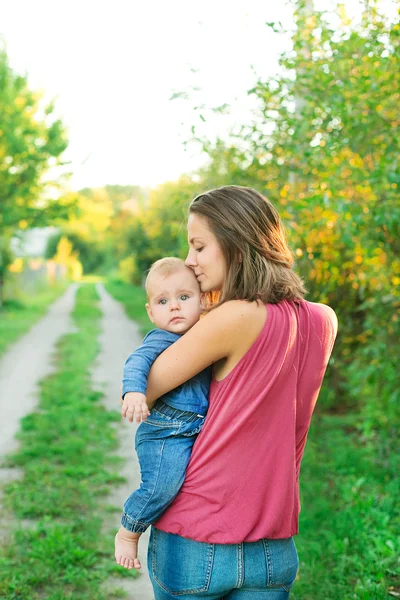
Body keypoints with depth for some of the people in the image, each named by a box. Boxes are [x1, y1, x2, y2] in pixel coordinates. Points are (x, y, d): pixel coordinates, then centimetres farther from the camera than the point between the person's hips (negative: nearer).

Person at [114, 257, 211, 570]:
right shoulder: (160, 339, -10)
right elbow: (137, 362, -28)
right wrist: (133, 391, -44)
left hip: (196, 432, 8)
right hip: (164, 431, -8)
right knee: (162, 486, -22)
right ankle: (127, 534, 3)